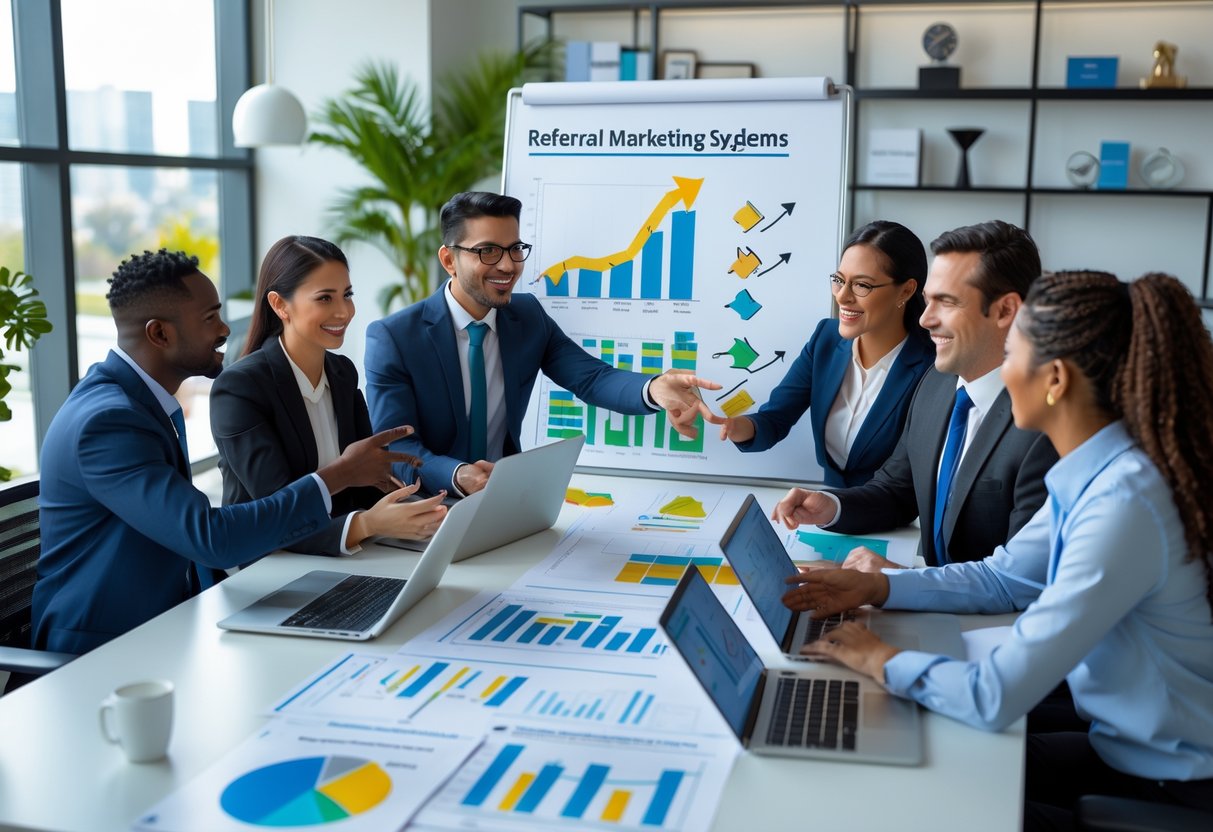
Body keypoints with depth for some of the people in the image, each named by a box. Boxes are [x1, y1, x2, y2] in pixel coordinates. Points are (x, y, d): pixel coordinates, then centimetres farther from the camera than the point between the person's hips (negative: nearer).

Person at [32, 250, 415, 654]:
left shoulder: (142, 397, 8)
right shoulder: (105, 419, -21)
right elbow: (210, 539, -27)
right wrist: (339, 475, -22)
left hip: (165, 624, 8)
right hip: (103, 651, -8)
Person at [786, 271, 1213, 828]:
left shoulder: (1123, 504, -31)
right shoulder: (1093, 474, -2)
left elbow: (995, 697, -30)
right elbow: (1003, 577, 12)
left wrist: (882, 660, -14)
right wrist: (876, 587, 2)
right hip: (1126, 751, 7)